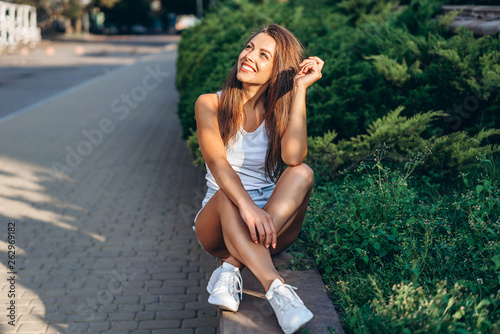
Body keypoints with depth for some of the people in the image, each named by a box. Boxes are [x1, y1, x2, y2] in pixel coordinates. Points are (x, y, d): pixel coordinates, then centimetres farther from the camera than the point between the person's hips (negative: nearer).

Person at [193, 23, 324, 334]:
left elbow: (293, 158, -20)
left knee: (302, 173, -26)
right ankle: (276, 288, -47)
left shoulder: (281, 111, 2)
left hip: (274, 222, 2)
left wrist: (300, 89, -18)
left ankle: (233, 265, -33)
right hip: (221, 224, -1)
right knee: (228, 194, -34)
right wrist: (247, 206, -38)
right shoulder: (211, 105, -2)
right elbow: (217, 163, -20)